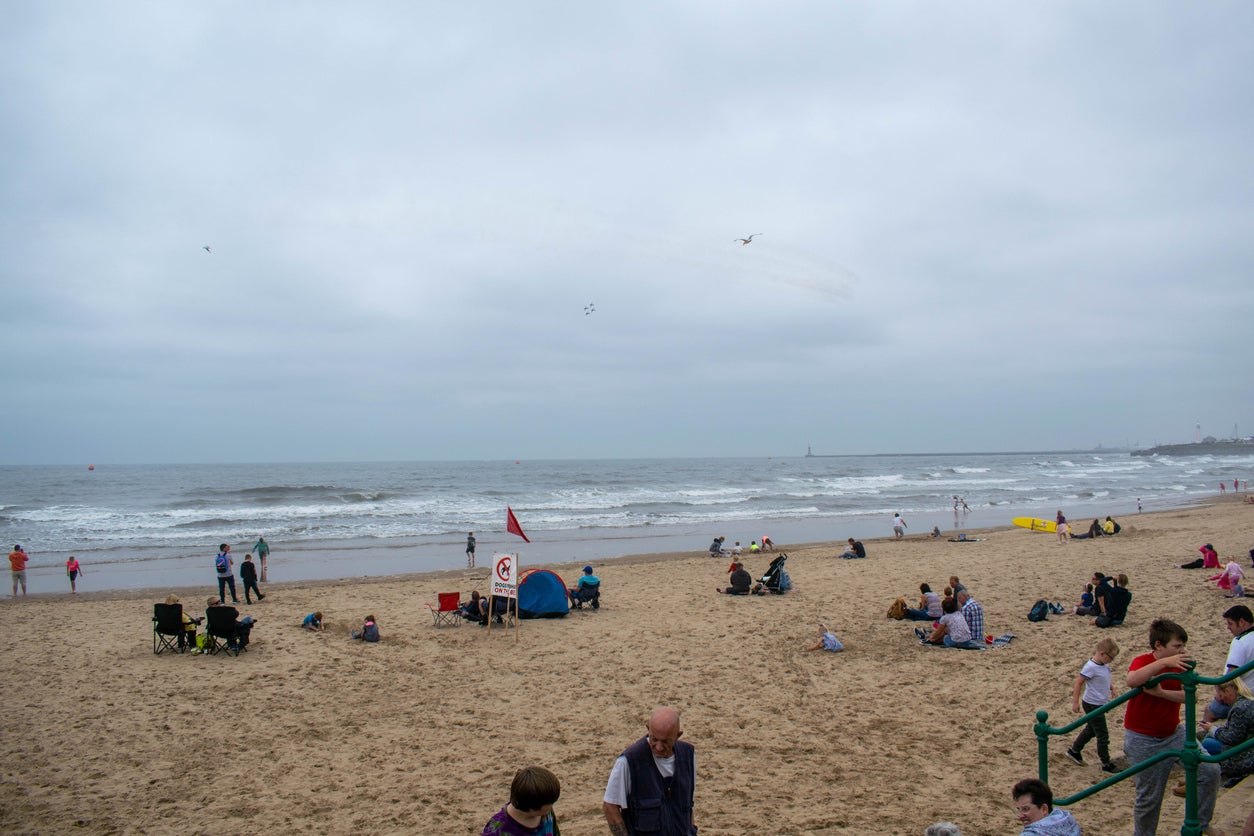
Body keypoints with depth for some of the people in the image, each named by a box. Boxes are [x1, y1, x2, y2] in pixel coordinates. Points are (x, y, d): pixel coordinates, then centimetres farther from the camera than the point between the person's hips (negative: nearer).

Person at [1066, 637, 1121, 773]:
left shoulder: (1104, 665, 0)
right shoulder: (1091, 667, -25)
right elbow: (1078, 683, -21)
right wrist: (1075, 702, -18)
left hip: (1100, 704, 9)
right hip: (1093, 705, -9)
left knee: (1091, 730, 22)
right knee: (1103, 735, 2)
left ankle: (1074, 750, 37)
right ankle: (1106, 764, 15)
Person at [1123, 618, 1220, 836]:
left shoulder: (1180, 664, 2)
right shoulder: (1143, 661, -17)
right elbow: (1132, 680, -42)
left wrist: (1160, 692, -29)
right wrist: (1164, 663, -48)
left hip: (1173, 733, 6)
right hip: (1143, 740, -6)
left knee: (1210, 770, -8)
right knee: (1149, 797, 2)